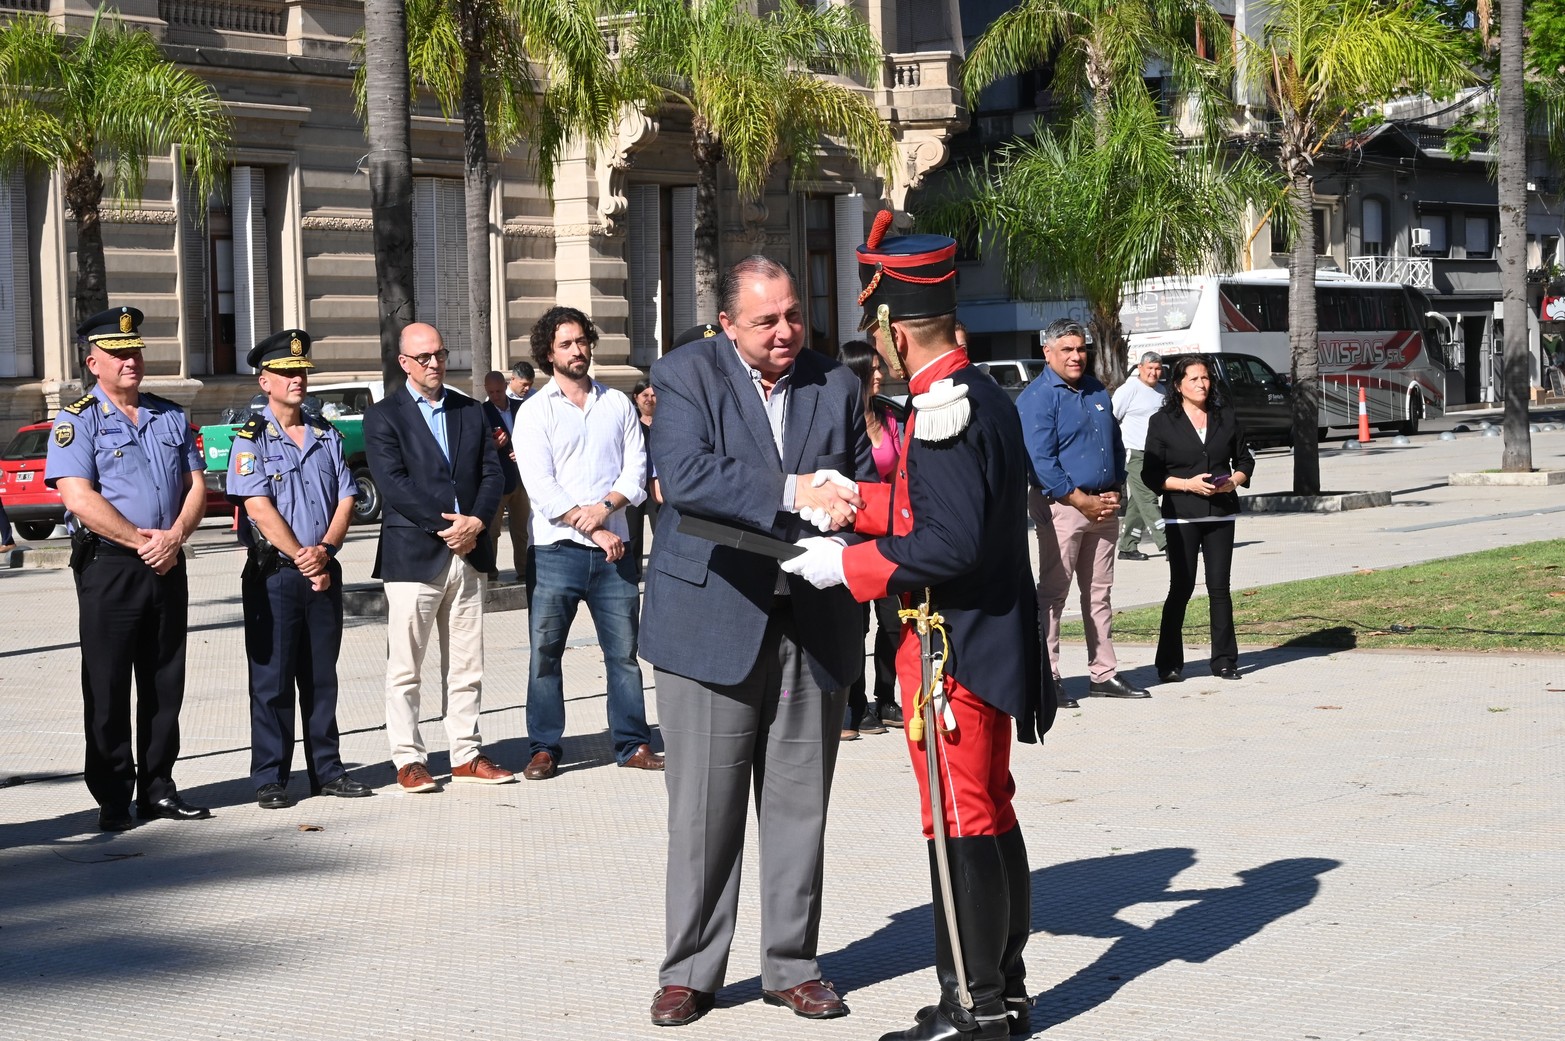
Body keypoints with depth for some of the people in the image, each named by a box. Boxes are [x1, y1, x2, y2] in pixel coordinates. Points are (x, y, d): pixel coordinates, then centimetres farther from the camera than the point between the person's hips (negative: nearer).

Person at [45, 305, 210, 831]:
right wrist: (143, 541, -15)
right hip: (109, 566, -5)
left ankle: (157, 788, 16)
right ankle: (113, 800, 4)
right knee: (108, 688, -1)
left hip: (167, 566, 5)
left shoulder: (170, 417, 13)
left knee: (165, 683, 8)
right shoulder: (77, 420, -3)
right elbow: (79, 498, -14)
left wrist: (173, 537, -8)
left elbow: (196, 485, 11)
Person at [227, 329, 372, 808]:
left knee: (322, 677, 10)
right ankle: (270, 780, 2)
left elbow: (345, 499, 7)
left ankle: (327, 770, 16)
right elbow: (259, 507, -11)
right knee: (271, 679, -2)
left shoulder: (326, 435, 12)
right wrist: (301, 558, -14)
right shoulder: (251, 438, -3)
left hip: (323, 571, 5)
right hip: (273, 572, -5)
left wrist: (324, 550, -9)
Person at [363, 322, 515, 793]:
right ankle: (408, 760, 4)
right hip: (412, 555, -5)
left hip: (468, 554, 5)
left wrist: (475, 522, -8)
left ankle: (466, 755, 14)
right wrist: (446, 524, -15)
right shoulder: (383, 417, -1)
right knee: (405, 667, -2)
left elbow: (492, 474, 9)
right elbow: (394, 484, -11)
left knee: (466, 666, 8)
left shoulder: (471, 412, 15)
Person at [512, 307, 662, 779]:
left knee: (624, 651, 3)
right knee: (545, 652, 0)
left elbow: (636, 469, 6)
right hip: (556, 550, -2)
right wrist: (593, 530, -13)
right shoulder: (535, 412, 2)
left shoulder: (618, 404, 12)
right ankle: (544, 749, 7)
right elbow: (541, 487, -7)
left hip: (612, 548, 2)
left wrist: (606, 506, -13)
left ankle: (632, 744, 10)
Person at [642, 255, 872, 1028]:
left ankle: (791, 965, 18)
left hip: (813, 624, 3)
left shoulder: (836, 384, 9)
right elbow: (684, 476, -18)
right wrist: (793, 493, -24)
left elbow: (866, 487, 13)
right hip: (712, 619, -3)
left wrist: (847, 503, -12)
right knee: (703, 809, 2)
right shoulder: (686, 375, -3)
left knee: (799, 806, 8)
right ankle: (689, 971, 12)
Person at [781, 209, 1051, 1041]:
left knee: (959, 823, -3)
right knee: (991, 816, 15)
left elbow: (950, 544, -25)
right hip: (994, 642, 10)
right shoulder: (987, 396, 10)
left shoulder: (943, 411, -19)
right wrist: (855, 501, 13)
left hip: (951, 651, -10)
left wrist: (848, 566, -16)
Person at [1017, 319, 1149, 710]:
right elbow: (1041, 462, -17)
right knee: (1052, 592, -6)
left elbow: (1117, 446, 21)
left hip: (1102, 506, 8)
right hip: (1060, 505, -8)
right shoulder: (1037, 398, -10)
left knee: (1099, 592, 11)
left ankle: (1104, 674, 17)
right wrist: (1083, 501, -16)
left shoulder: (1097, 392, 14)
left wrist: (1114, 492, 5)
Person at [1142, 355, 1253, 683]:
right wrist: (1187, 484, -15)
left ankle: (1224, 660, 9)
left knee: (1219, 586, 3)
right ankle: (1169, 664, 7)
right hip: (1181, 516, -3)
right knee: (1182, 587, -2)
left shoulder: (1226, 418, 10)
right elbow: (1152, 474, -2)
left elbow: (1245, 459, 16)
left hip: (1221, 514, 3)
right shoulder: (1163, 423, 0)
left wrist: (1235, 480, -5)